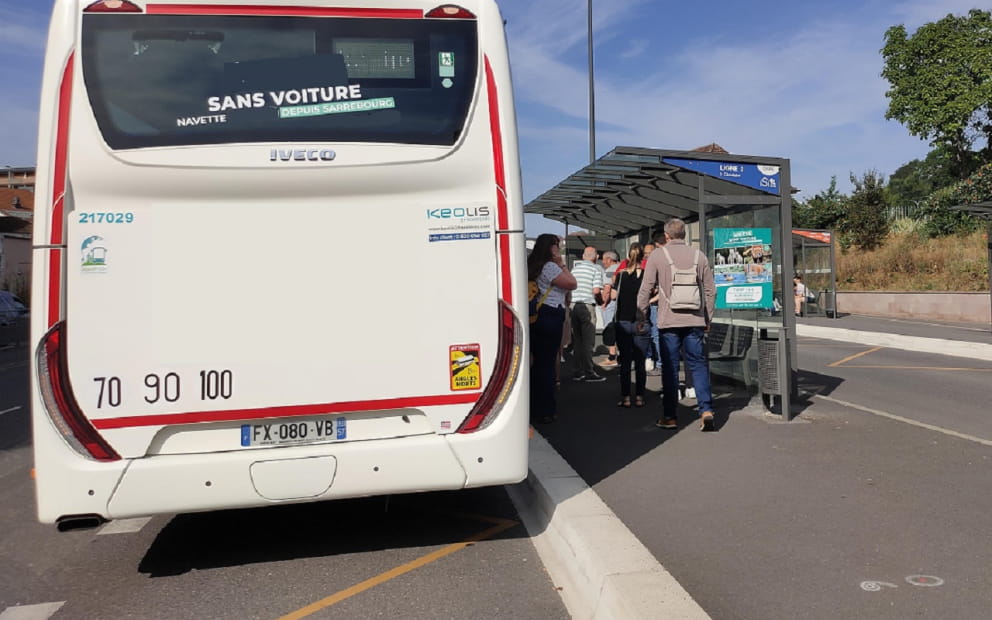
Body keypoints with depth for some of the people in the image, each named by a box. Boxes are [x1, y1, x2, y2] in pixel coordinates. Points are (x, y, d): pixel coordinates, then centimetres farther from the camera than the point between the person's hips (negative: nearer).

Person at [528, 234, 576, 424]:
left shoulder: (532, 266, 14)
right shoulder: (550, 267, -12)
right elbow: (572, 283, -11)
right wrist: (562, 264, -3)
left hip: (536, 317, 9)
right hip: (550, 317, -9)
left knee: (537, 362, 13)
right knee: (547, 363, -2)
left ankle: (534, 408, 20)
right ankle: (546, 410, 4)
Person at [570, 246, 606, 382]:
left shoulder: (574, 268, 12)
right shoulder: (596, 268, -4)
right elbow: (596, 290, -13)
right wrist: (600, 294, 8)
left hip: (573, 305, 5)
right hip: (587, 306, -5)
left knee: (577, 340, 11)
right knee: (588, 341, 1)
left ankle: (579, 372, 15)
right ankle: (589, 373, 4)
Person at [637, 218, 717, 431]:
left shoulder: (657, 255, -1)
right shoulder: (699, 256, 7)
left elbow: (645, 289, -1)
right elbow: (710, 290, 10)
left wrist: (641, 317, 8)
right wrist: (708, 318, 20)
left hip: (669, 320, -2)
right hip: (695, 320, 2)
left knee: (670, 368, 4)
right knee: (699, 365, 7)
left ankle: (670, 416, 8)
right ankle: (706, 410, -5)